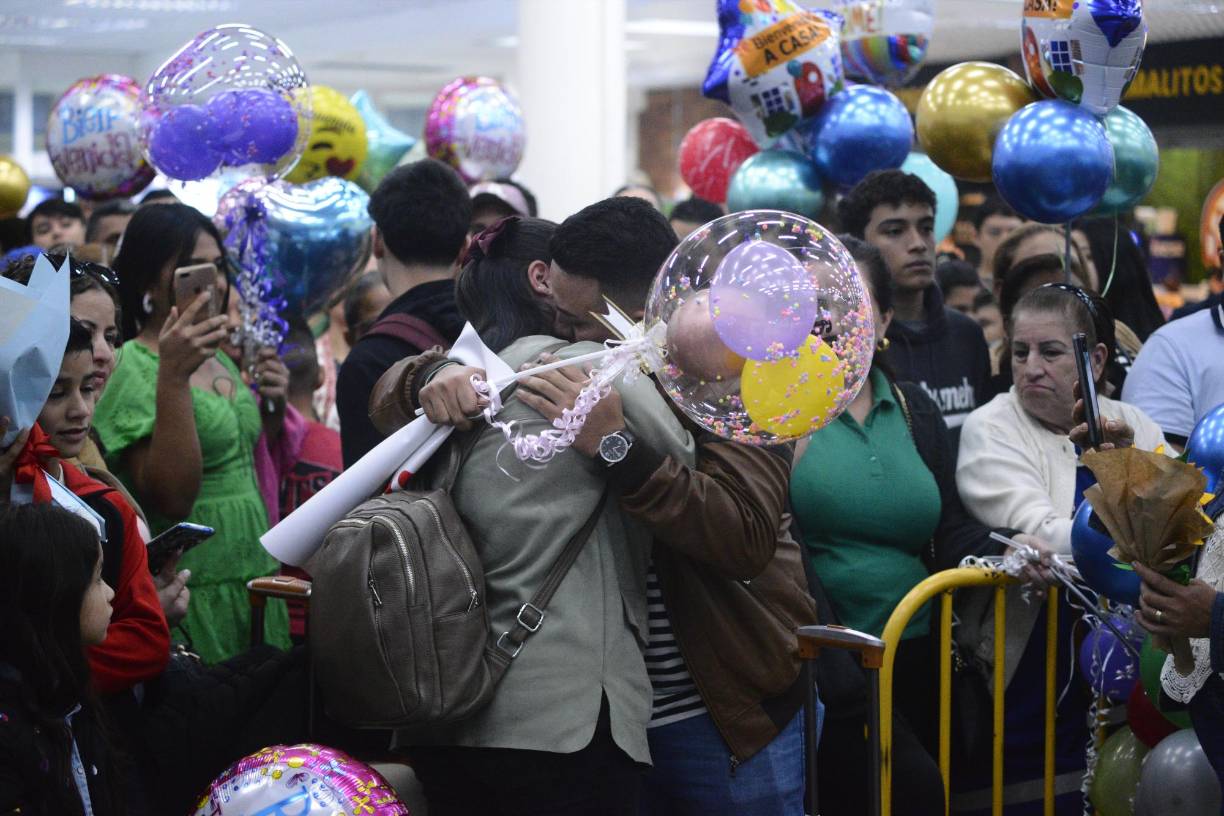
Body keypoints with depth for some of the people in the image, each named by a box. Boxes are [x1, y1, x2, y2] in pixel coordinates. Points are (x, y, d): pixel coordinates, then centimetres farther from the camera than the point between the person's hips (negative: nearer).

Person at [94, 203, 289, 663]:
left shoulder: (218, 359, 12)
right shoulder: (131, 371, -13)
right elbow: (172, 498, -23)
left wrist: (273, 407, 5)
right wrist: (173, 377, -28)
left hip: (253, 580, 8)